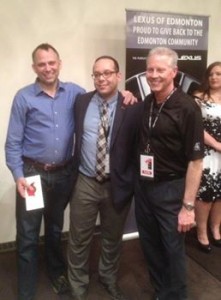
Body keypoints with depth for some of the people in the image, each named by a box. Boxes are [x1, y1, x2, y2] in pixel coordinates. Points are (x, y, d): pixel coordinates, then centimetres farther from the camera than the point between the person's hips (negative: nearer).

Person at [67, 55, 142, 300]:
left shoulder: (133, 107, -8)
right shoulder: (81, 102, 1)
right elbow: (75, 136, 9)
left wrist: (132, 181, -7)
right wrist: (73, 169, 4)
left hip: (118, 185, -1)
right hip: (85, 183, 1)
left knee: (112, 238, 20)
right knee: (79, 239, 13)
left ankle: (109, 279, 47)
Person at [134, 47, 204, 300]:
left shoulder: (187, 108, -15)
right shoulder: (145, 104, 3)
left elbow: (195, 161, -16)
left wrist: (188, 206, -16)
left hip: (171, 189, -6)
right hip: (143, 186, 6)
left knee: (172, 249, 11)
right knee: (150, 246, 18)